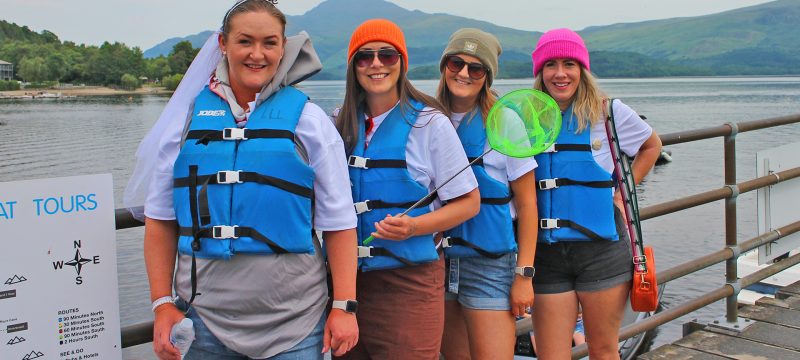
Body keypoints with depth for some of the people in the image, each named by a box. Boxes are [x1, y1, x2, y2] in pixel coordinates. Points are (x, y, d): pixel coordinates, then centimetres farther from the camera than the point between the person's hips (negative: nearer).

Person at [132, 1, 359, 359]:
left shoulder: (308, 119, 0)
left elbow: (338, 222, -1)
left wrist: (344, 306, -7)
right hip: (205, 319, 2)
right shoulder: (187, 116, 5)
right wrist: (162, 303, 1)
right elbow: (161, 218, 7)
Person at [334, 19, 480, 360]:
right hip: (349, 277, 4)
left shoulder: (430, 123, -6)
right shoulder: (345, 125, 7)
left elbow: (469, 202, -4)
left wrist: (412, 226, -19)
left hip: (409, 281, -4)